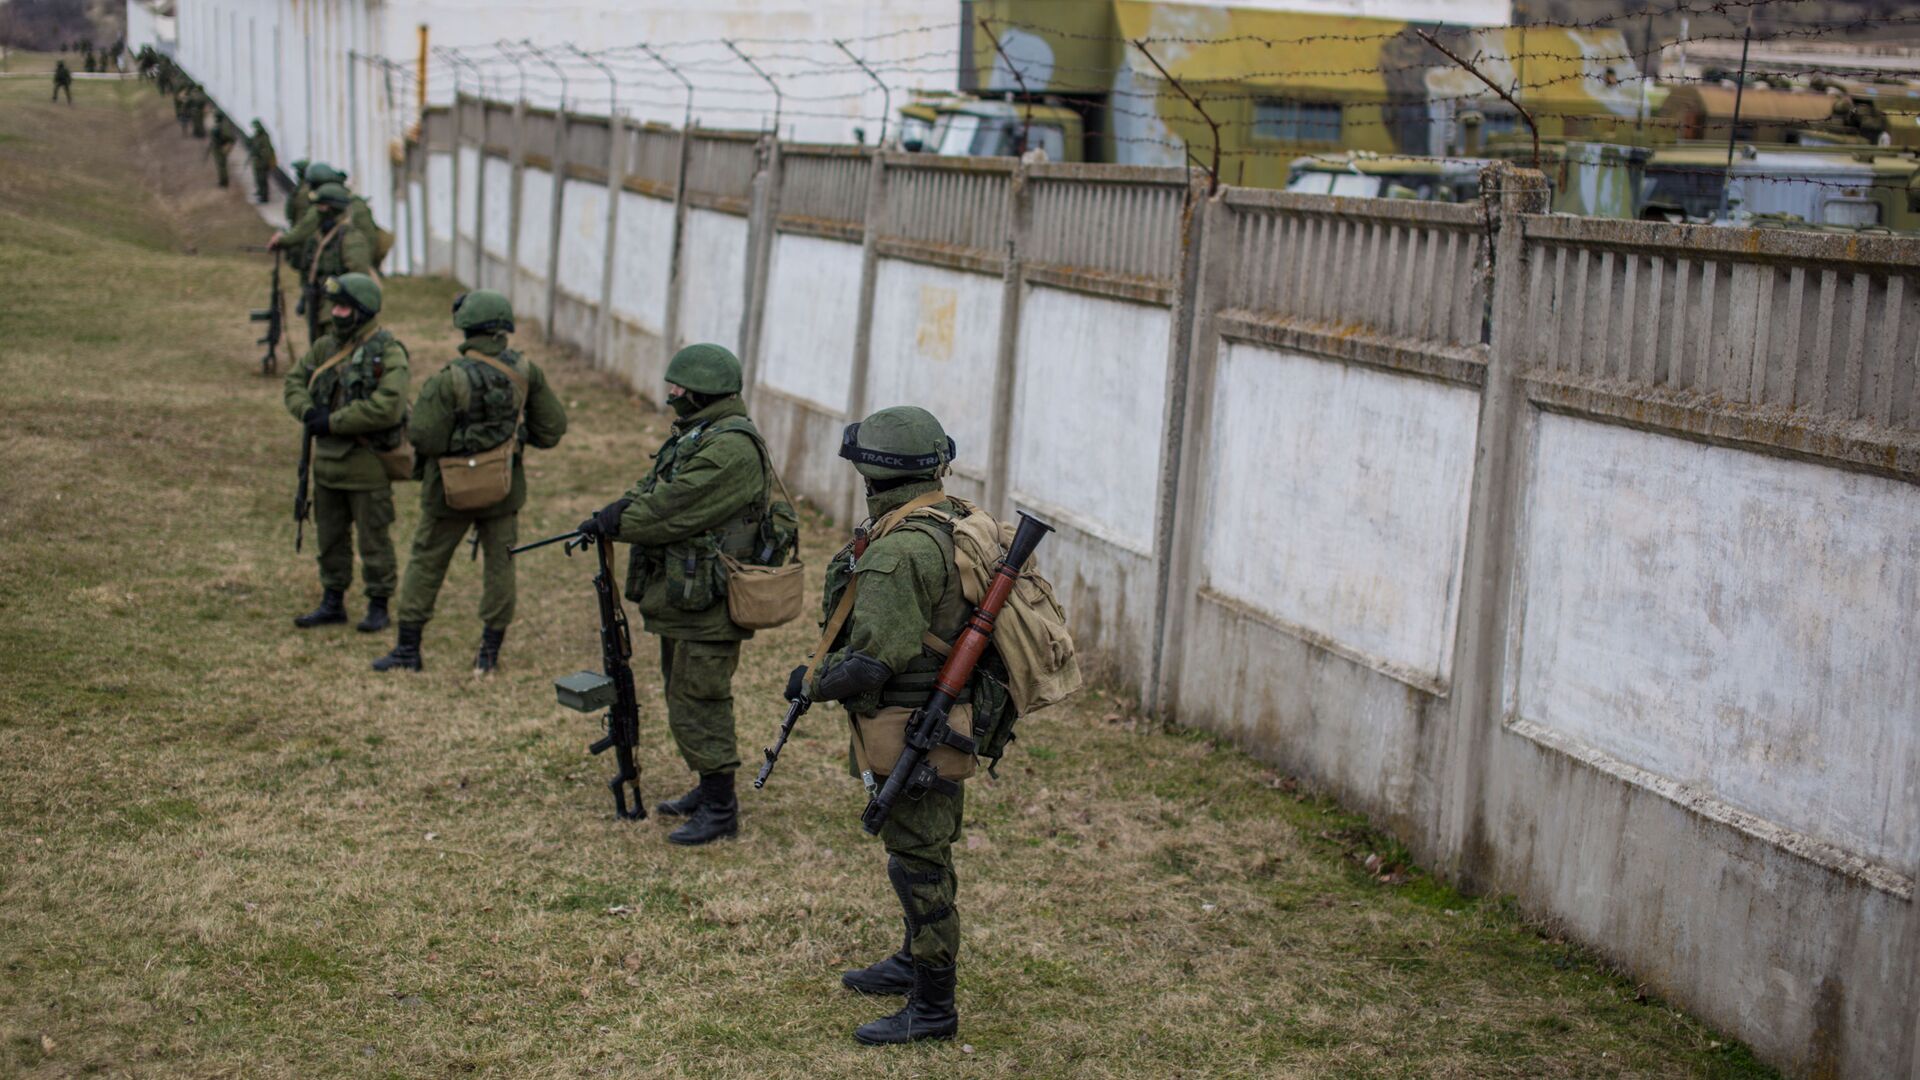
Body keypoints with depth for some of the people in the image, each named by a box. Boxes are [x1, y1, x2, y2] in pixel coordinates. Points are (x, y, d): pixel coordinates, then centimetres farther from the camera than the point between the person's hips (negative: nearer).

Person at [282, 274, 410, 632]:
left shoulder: (388, 353, -16)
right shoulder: (325, 346, 7)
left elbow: (387, 408, -26)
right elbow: (294, 382, 11)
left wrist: (332, 422, -21)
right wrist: (309, 412, -11)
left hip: (368, 463, -7)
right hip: (327, 459, 7)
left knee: (374, 539, 4)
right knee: (330, 536, 15)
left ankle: (378, 606, 15)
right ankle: (332, 603, 27)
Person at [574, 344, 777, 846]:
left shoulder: (732, 449, -22)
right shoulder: (694, 436, 13)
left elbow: (670, 510, -24)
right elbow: (650, 489, 16)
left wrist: (613, 523, -11)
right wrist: (613, 512, -3)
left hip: (708, 606, -11)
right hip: (681, 598, 11)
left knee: (698, 705, -5)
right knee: (684, 696, 20)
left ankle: (720, 809, 5)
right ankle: (708, 791, 32)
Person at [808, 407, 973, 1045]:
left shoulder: (898, 551, -26)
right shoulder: (952, 525, 5)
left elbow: (872, 662, -27)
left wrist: (811, 681, -9)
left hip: (911, 733, -10)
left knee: (918, 861, 0)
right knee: (923, 853, 23)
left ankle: (933, 1007, 9)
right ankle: (917, 961, 40)